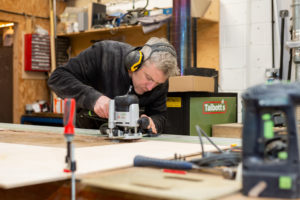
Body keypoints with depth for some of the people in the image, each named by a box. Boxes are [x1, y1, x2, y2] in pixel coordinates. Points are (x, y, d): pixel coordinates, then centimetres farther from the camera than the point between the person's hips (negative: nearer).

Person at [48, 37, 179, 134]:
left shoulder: (159, 81, -16)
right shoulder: (105, 53, -28)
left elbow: (160, 115, -5)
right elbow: (57, 78, -28)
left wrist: (152, 123, -30)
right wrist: (93, 97, -43)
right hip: (85, 129, -2)